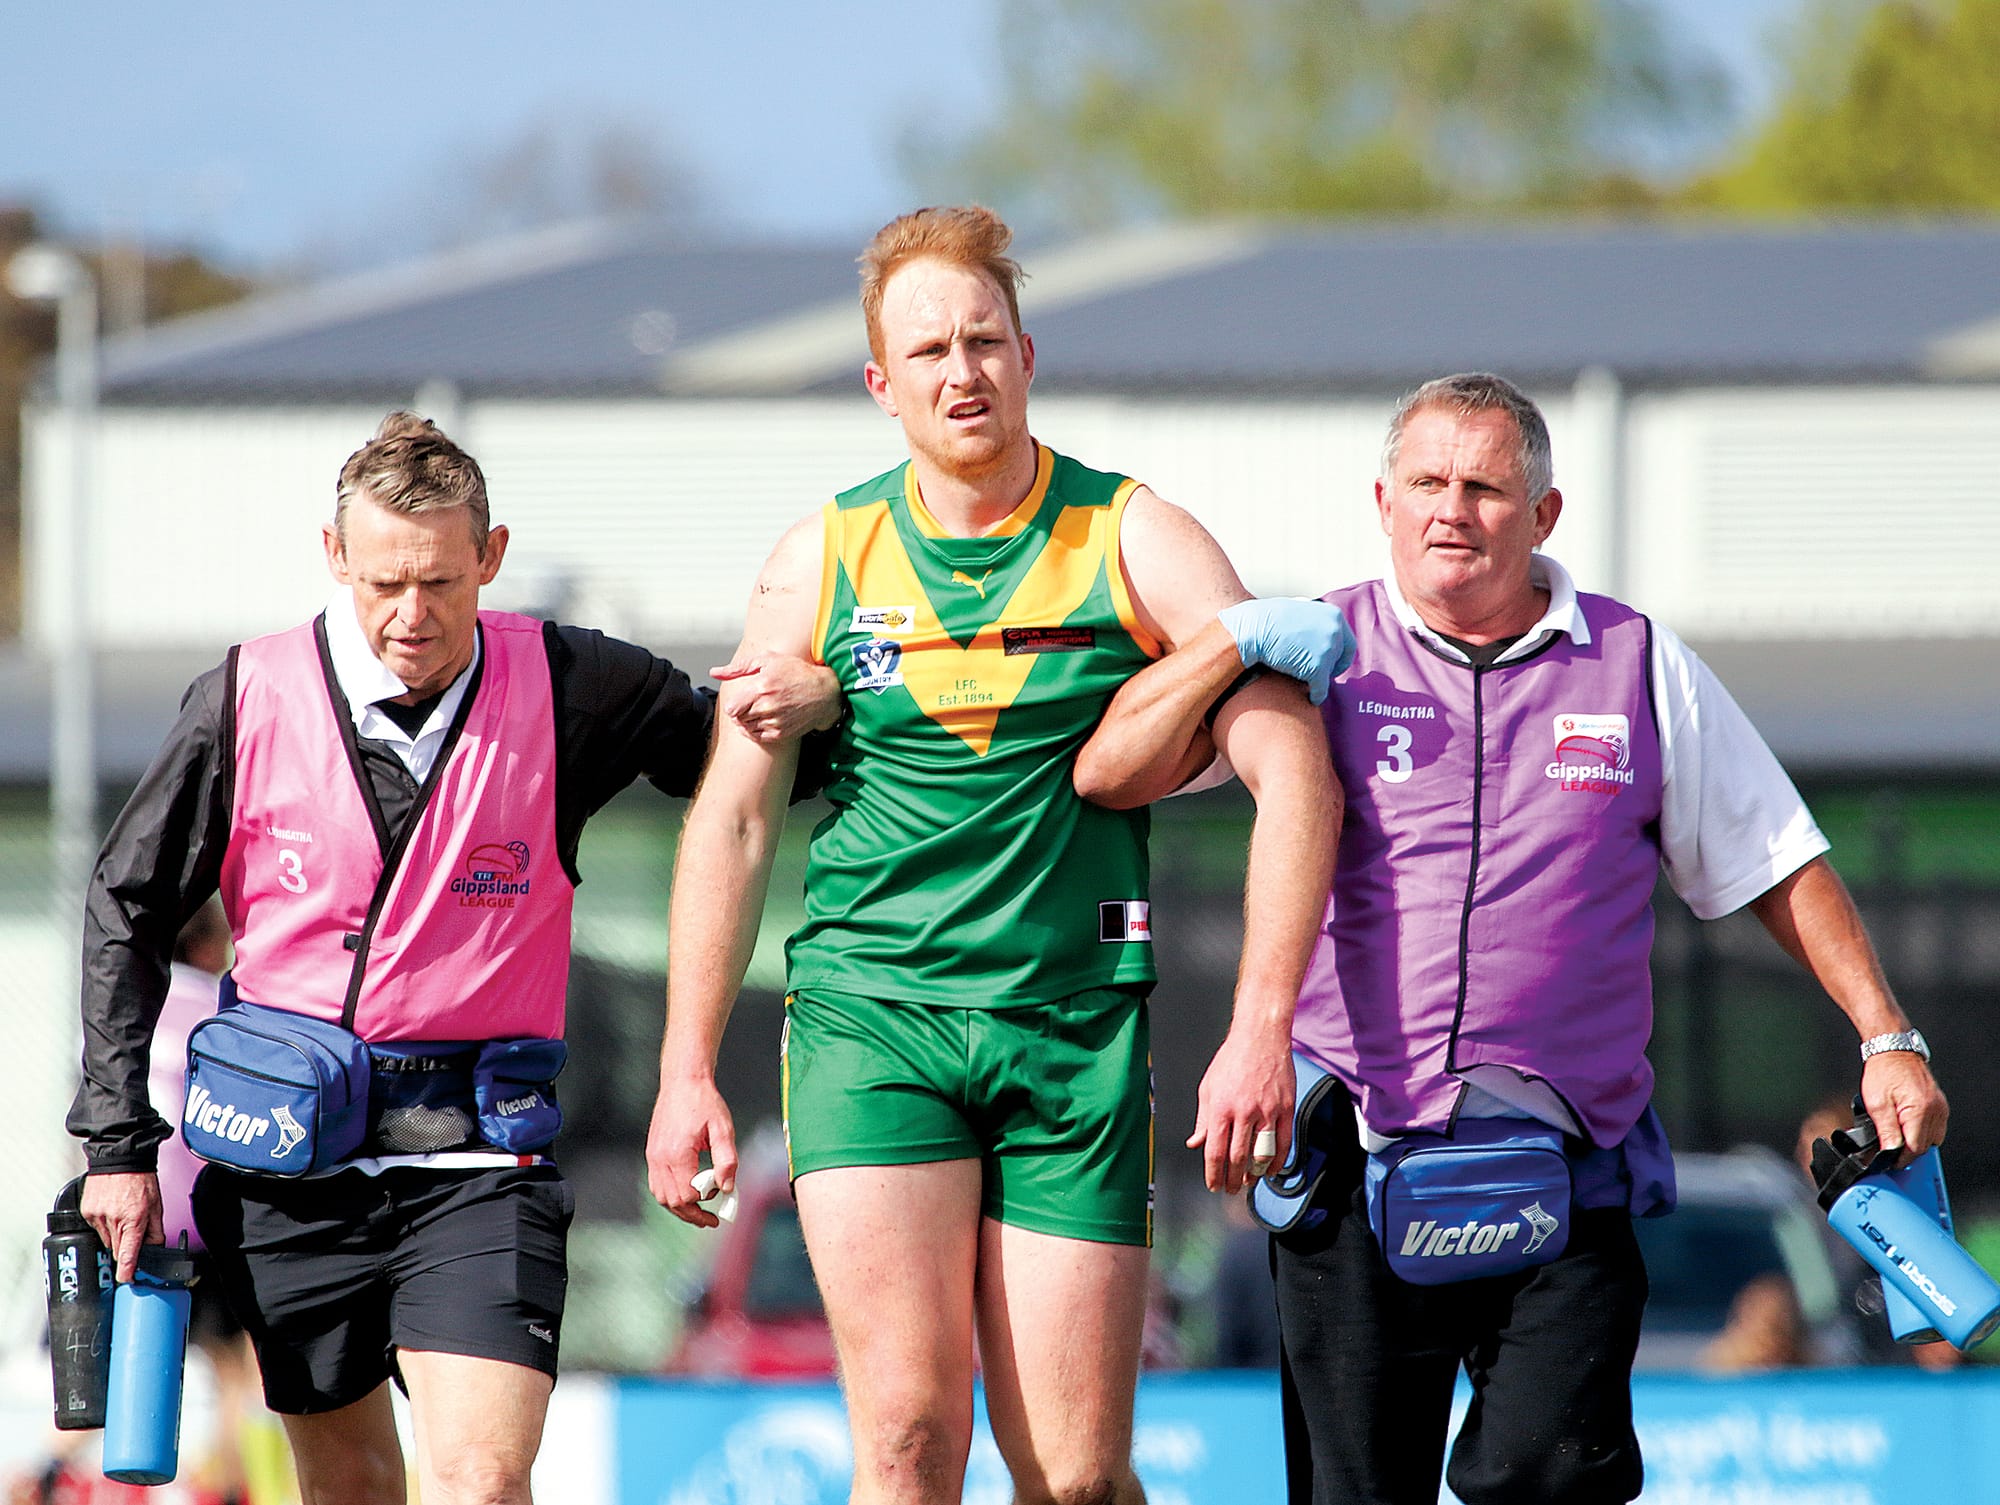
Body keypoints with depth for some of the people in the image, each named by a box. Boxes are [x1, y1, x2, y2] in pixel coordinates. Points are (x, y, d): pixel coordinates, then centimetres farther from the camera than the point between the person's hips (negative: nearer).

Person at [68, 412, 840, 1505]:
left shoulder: (565, 690, -4)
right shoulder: (249, 703, -4)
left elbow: (734, 751, 10)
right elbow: (128, 911, 6)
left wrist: (816, 699, -15)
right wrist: (117, 1140, 2)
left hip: (478, 1158, -1)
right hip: (292, 1158, 1)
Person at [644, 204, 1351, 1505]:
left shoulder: (1135, 543, 0)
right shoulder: (823, 561, 5)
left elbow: (1294, 772, -6)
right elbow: (733, 815, 9)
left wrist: (1262, 1031, -15)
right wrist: (687, 1071, 4)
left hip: (1076, 1031, 0)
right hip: (870, 1010, 0)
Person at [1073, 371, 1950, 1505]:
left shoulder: (1643, 668, 10)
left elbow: (1778, 868, 17)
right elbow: (1107, 774, 2)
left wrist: (1887, 1037, 12)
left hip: (1569, 1178, 0)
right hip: (1357, 1173, 0)